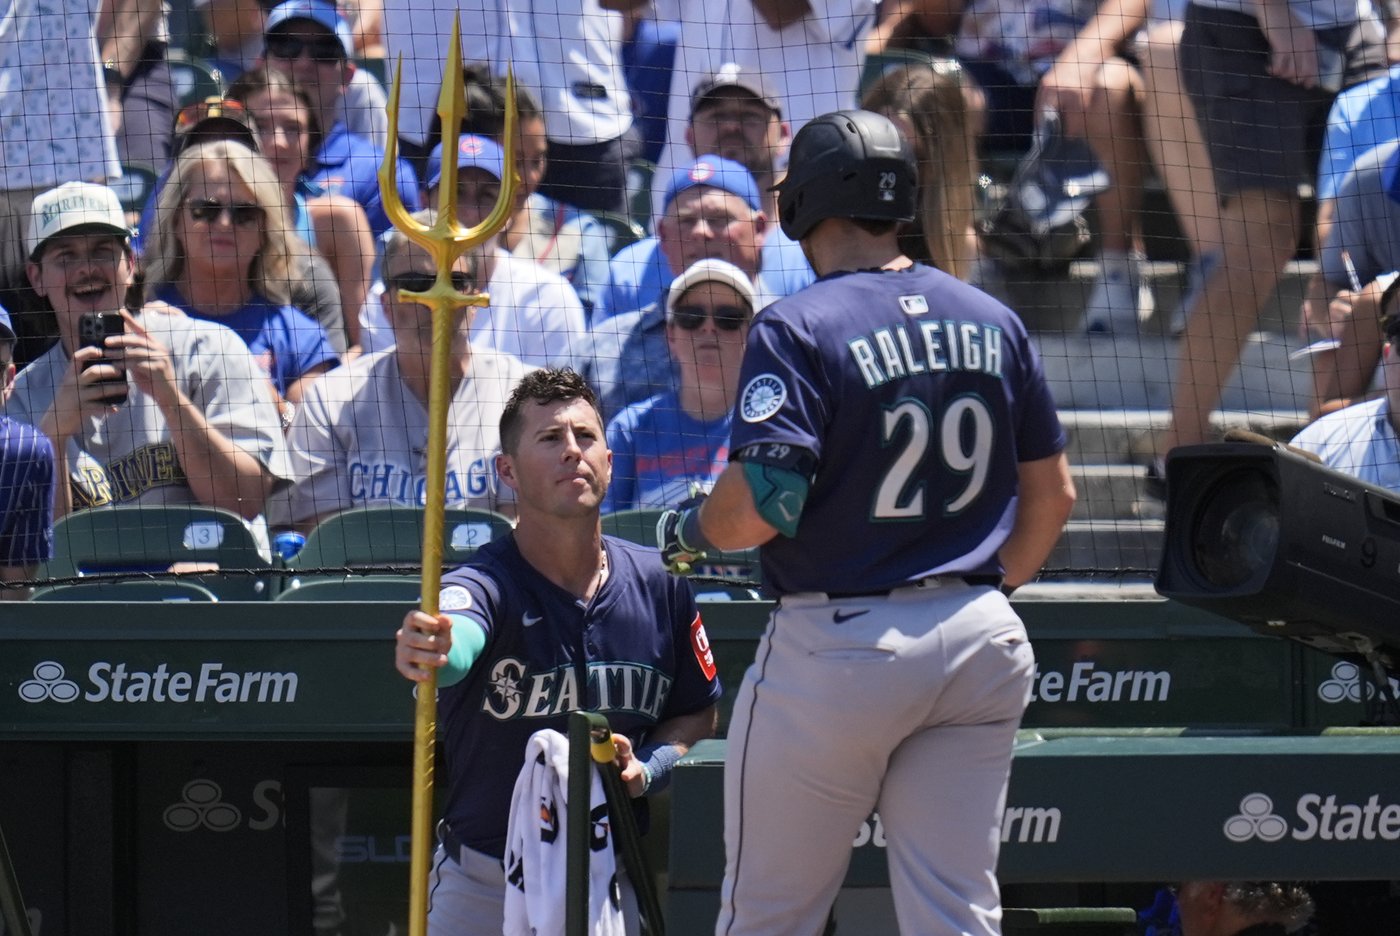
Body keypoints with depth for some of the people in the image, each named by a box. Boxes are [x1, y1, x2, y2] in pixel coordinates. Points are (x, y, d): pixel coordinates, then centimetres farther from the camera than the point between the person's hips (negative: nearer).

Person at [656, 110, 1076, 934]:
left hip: (838, 643, -5)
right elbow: (1054, 494, 13)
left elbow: (760, 504, -21)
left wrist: (687, 533, 0)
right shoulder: (993, 322, 7)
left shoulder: (800, 328, -12)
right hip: (981, 642, 6)